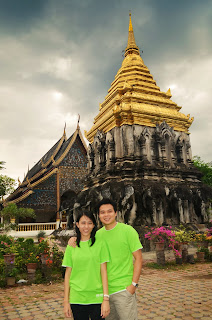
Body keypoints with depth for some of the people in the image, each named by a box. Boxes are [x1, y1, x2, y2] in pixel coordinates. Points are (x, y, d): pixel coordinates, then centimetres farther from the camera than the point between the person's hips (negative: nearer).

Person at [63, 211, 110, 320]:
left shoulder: (100, 244, -3)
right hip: (77, 299, 1)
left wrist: (106, 299, -7)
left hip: (97, 298, -1)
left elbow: (103, 272, -3)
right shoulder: (71, 247, 2)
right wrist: (66, 301, 4)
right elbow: (67, 274, 5)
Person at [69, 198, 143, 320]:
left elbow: (138, 259, -7)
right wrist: (74, 239, -3)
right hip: (104, 290, 5)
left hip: (123, 289, -5)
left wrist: (134, 284, -14)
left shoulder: (128, 230, -8)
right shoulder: (98, 234, 5)